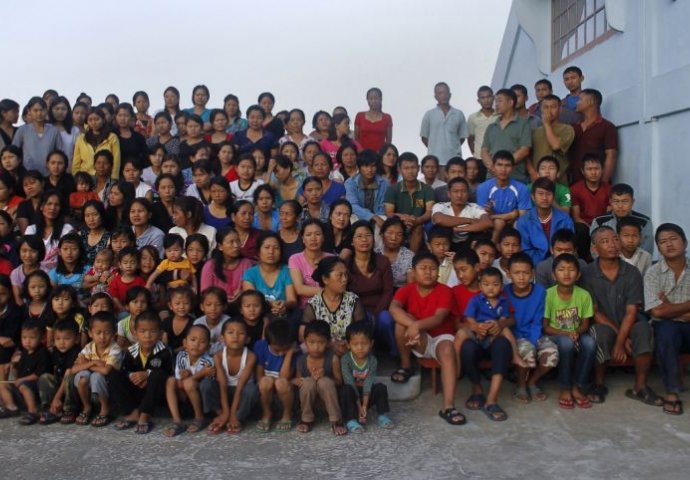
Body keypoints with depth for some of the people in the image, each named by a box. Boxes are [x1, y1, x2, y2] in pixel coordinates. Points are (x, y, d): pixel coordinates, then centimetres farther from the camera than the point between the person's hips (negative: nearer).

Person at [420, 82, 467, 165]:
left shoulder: (459, 114, 7)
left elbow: (462, 136, 13)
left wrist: (453, 148, 4)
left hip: (455, 160, 2)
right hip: (435, 160, -1)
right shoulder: (429, 115, 4)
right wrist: (434, 148, 2)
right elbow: (424, 137, 9)